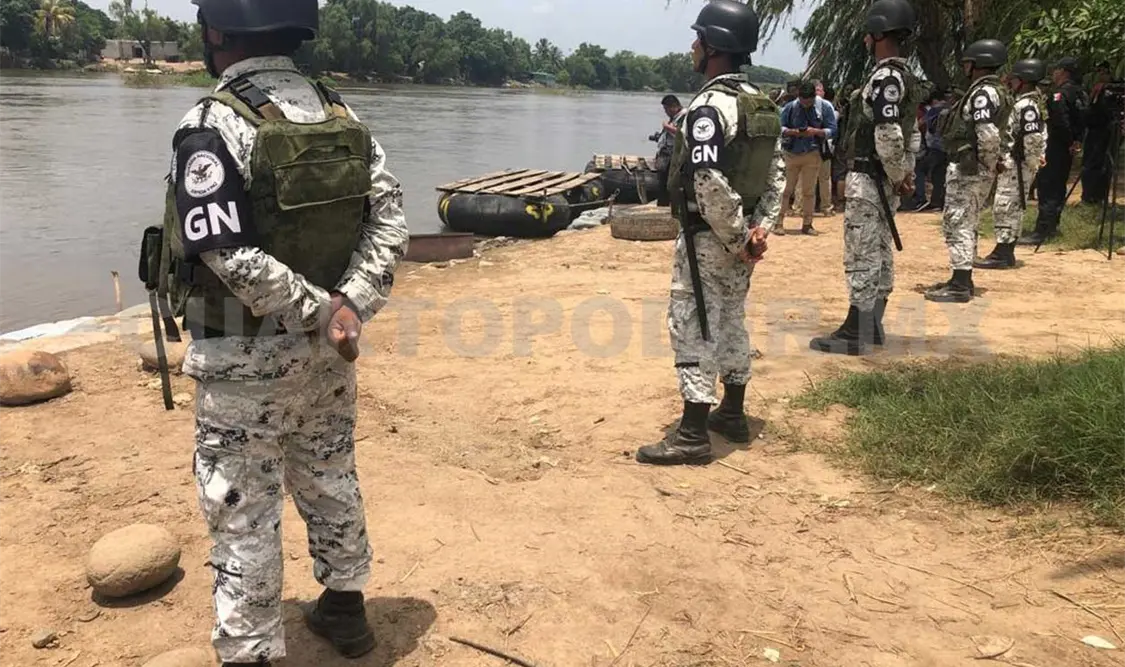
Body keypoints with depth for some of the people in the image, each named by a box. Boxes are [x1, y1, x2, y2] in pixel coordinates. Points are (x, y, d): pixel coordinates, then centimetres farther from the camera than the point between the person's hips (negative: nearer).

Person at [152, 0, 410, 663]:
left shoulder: (215, 126, -16)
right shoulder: (346, 119, 3)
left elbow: (229, 255, -24)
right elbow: (389, 224, -4)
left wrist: (319, 314, -17)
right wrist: (346, 307, -13)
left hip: (246, 358, -6)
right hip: (325, 349, 6)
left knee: (244, 511, 7)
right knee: (331, 479, 22)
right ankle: (345, 607, 39)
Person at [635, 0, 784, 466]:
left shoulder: (708, 106, -20)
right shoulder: (762, 105, 9)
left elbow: (710, 184, -27)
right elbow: (776, 173, 9)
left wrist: (735, 238, -17)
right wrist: (760, 229, 2)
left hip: (707, 238, -9)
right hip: (740, 237, 9)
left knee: (693, 329, -4)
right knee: (730, 322, 18)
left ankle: (692, 435, 0)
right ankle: (732, 415, 29)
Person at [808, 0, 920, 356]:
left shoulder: (884, 77, -17)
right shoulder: (905, 77, 15)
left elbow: (888, 135, -24)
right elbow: (911, 133, 19)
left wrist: (897, 175, -12)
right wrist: (906, 172, 12)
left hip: (868, 179, -10)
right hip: (884, 180, 10)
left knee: (861, 256, -5)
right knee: (879, 253, 14)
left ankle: (855, 334, 0)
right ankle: (871, 327, 23)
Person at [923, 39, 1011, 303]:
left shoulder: (983, 93, -16)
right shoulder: (995, 91, 16)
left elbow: (989, 135, -27)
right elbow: (1005, 135, 20)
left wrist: (987, 164, -16)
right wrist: (995, 162, 15)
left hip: (968, 169, -10)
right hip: (972, 169, 10)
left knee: (957, 224, -8)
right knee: (967, 224, 17)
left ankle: (960, 287, -6)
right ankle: (962, 279, 25)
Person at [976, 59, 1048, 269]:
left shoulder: (1026, 106, -17)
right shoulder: (1022, 103, 15)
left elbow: (1034, 137, -24)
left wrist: (1031, 163, -16)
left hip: (1016, 166, -10)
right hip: (1011, 165, 10)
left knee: (1005, 207, -8)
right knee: (1012, 208, 13)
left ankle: (1002, 255, -6)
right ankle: (1006, 252, 20)